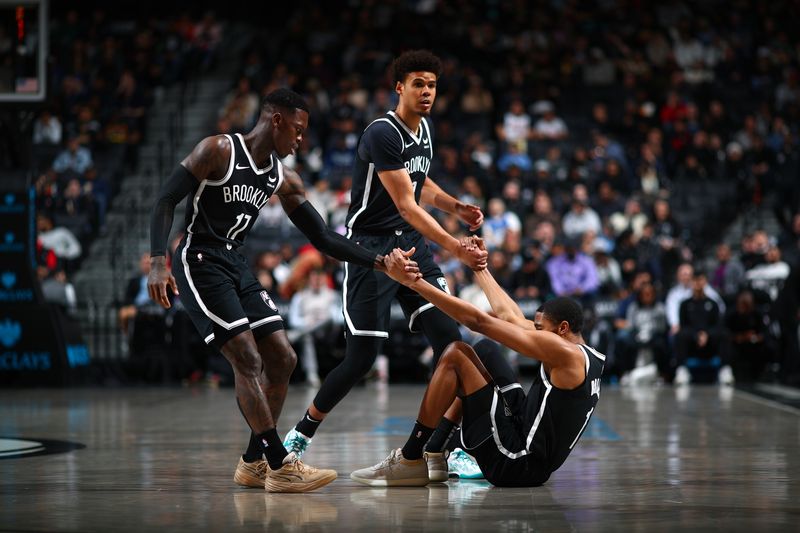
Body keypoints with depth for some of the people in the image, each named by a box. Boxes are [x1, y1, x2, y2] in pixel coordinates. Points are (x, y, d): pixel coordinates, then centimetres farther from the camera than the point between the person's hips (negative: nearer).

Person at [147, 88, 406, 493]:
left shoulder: (284, 180, 9)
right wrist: (157, 261, -27)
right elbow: (166, 200, -14)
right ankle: (281, 466, -15)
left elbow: (323, 238, 11)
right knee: (248, 361, -16)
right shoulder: (218, 151, -11)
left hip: (236, 266, 8)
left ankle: (253, 463, 14)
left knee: (282, 360, 4)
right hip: (199, 263, -8)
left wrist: (377, 262, 0)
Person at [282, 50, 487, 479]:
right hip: (370, 247, -7)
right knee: (362, 357, -7)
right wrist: (455, 248, -33)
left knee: (448, 337, -9)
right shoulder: (382, 134, -19)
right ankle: (301, 435, 14)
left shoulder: (424, 130, 9)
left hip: (412, 243, 7)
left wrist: (455, 207, 10)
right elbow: (406, 205, -25)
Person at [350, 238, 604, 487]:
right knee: (484, 355, 21)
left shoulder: (565, 352, -13)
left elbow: (478, 321, -14)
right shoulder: (587, 357, 13)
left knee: (455, 355, -9)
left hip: (515, 465, -10)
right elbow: (509, 317, 22)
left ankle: (409, 460, -5)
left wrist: (412, 280, -13)